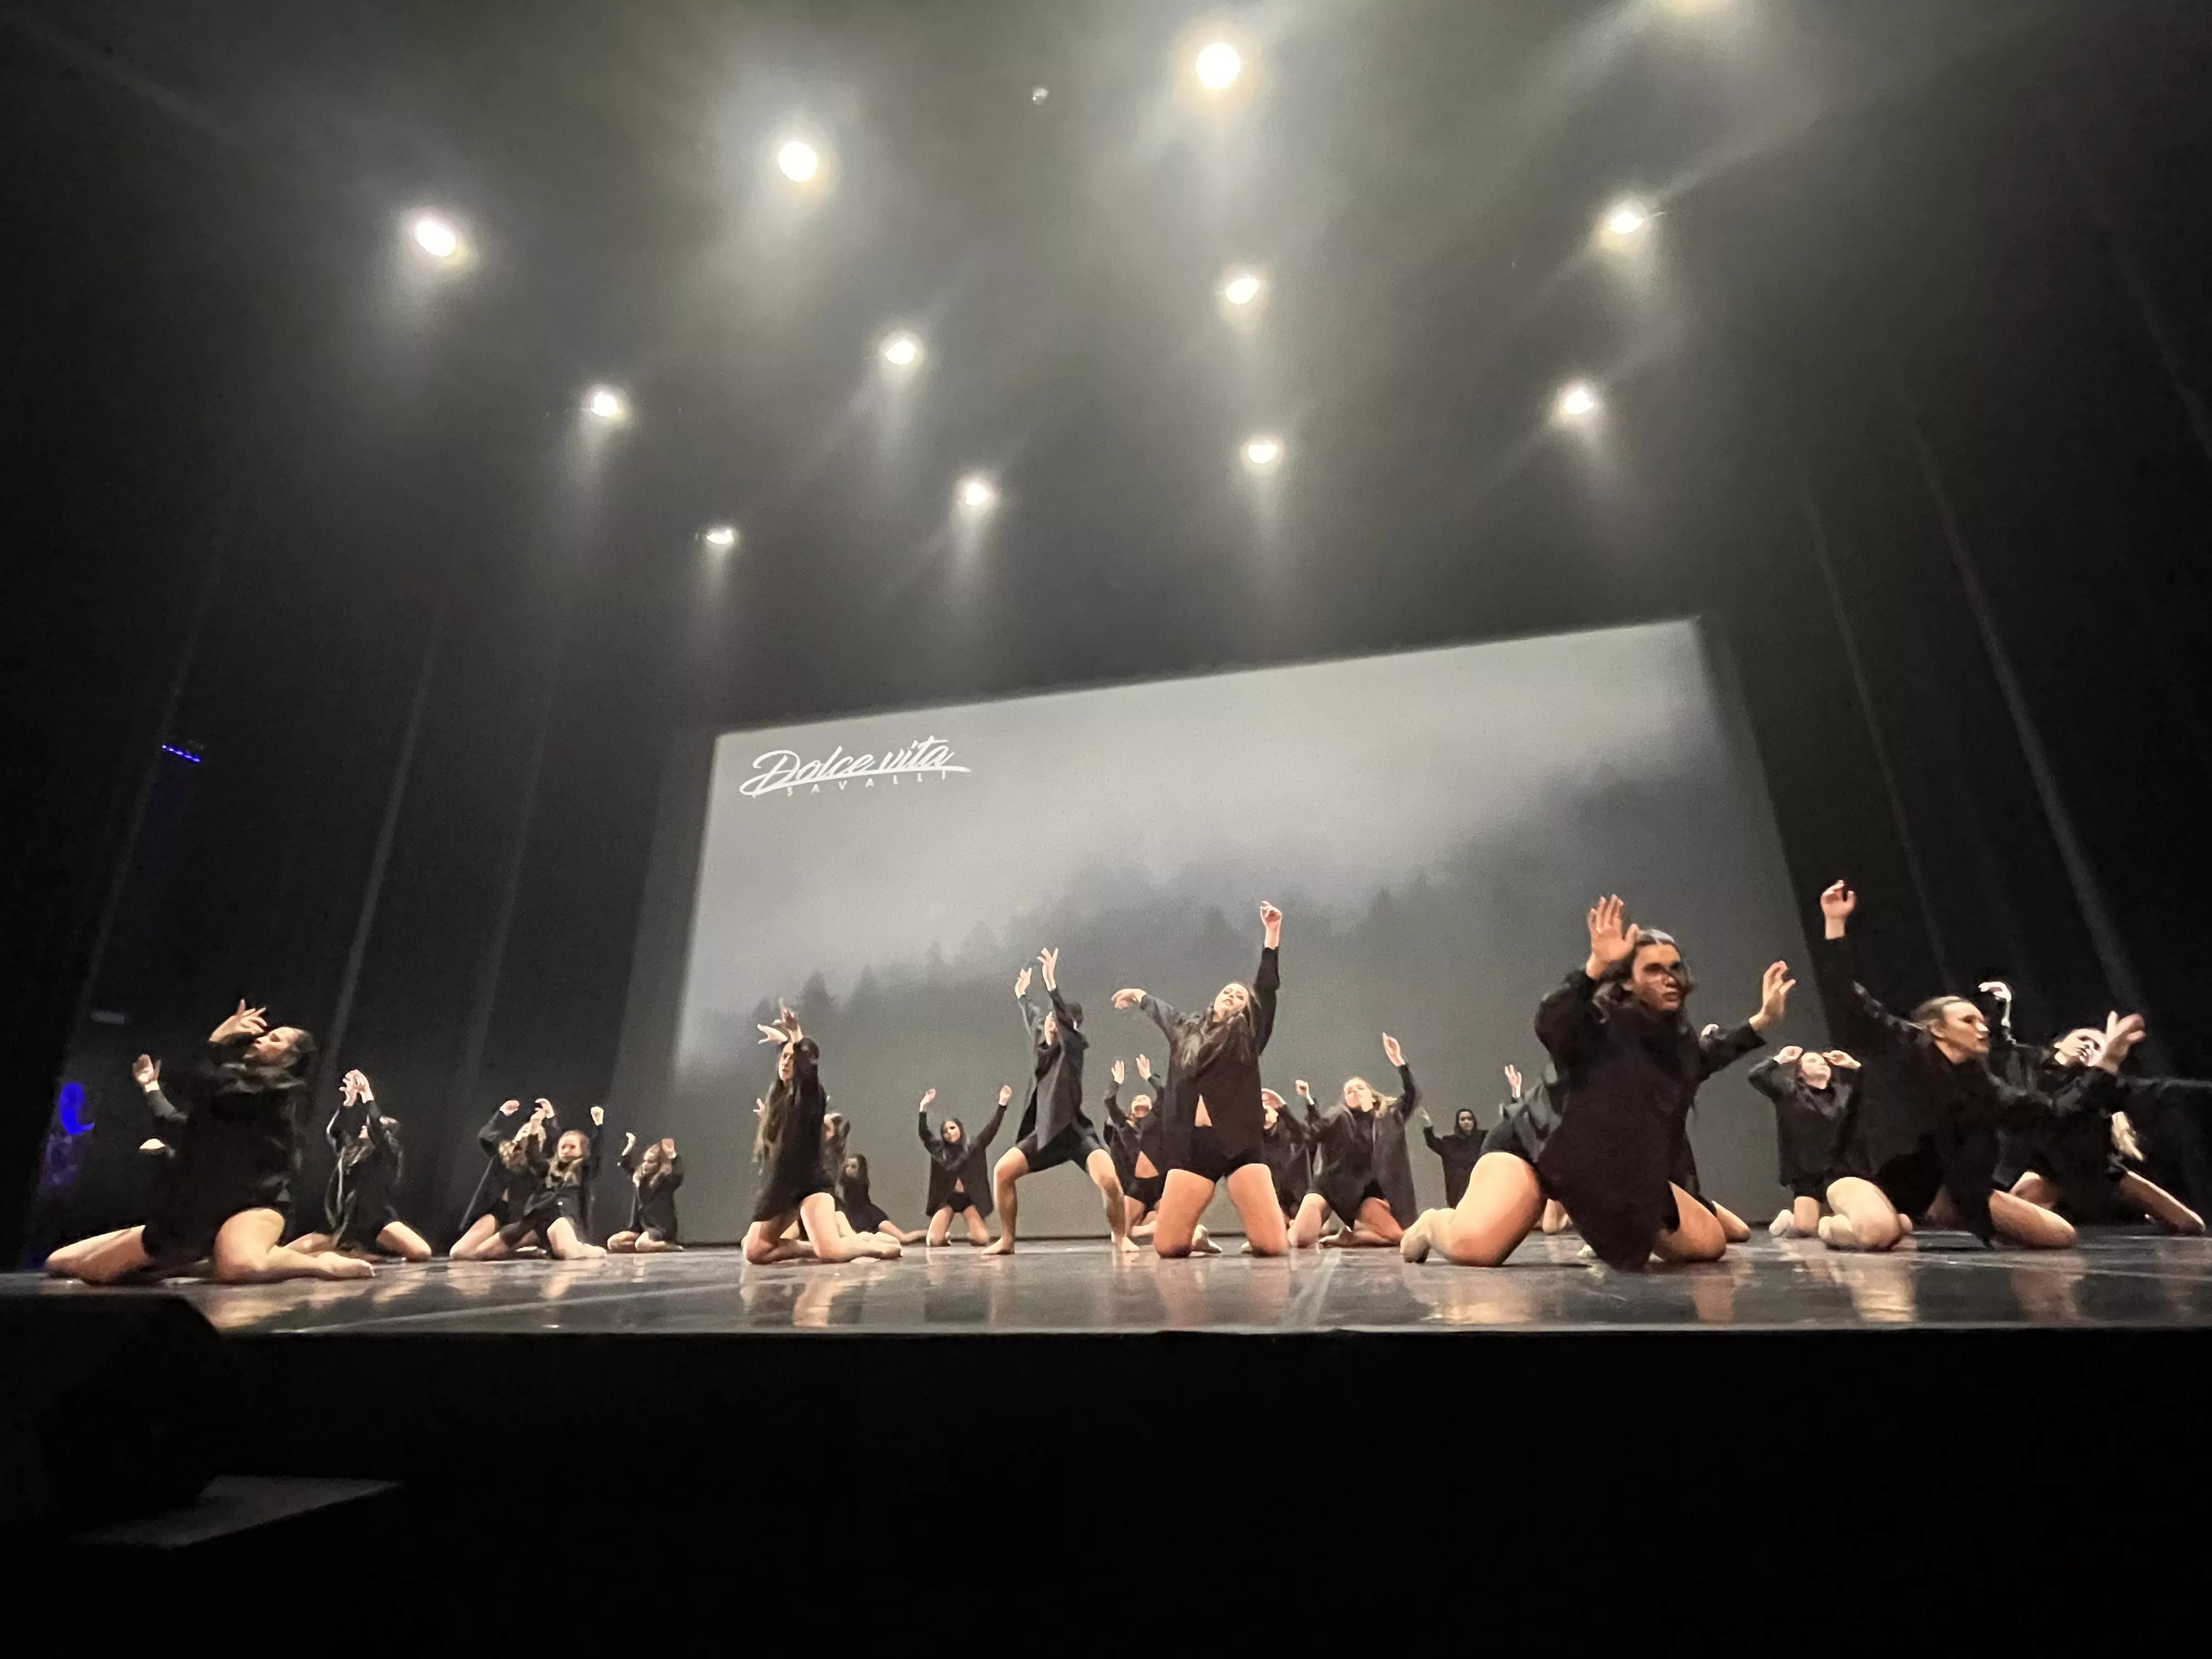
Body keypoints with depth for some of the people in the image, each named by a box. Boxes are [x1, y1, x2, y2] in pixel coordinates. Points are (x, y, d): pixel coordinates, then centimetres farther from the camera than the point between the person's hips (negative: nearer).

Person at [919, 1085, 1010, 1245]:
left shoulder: (974, 1146, 1)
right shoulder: (939, 1150, 4)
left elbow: (992, 1129, -8)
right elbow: (924, 1134, -7)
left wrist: (1002, 1103, -19)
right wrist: (924, 1107, -19)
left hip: (969, 1199, -1)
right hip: (947, 1200, 1)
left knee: (982, 1239, -19)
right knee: (934, 1241, -18)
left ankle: (972, 1233, 20)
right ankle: (946, 1235, 20)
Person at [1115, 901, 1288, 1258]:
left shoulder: (1248, 1034, 11)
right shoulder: (1186, 1031, 20)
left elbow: (1267, 986, 0)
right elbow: (1160, 1010, 42)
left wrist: (1272, 933, -9)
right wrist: (1139, 995, 58)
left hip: (1240, 1145, -2)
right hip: (1192, 1148, 3)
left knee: (1273, 1245, -14)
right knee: (1167, 1246, -5)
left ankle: (1254, 1237, 22)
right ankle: (1198, 1236, 30)